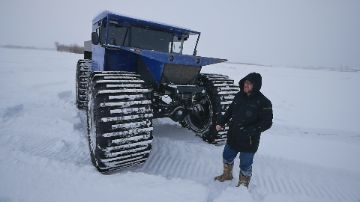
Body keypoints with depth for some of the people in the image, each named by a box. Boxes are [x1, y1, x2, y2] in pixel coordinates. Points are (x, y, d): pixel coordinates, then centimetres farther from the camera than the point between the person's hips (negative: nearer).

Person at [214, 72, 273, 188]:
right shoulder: (239, 96, 0)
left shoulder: (263, 102, -16)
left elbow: (267, 123, -17)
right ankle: (227, 175, 51)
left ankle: (243, 185, 37)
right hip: (233, 136, 6)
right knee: (227, 157, 23)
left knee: (245, 165, 11)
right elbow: (230, 111, 12)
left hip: (249, 141, -6)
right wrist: (221, 123, 1)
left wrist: (249, 130, -28)